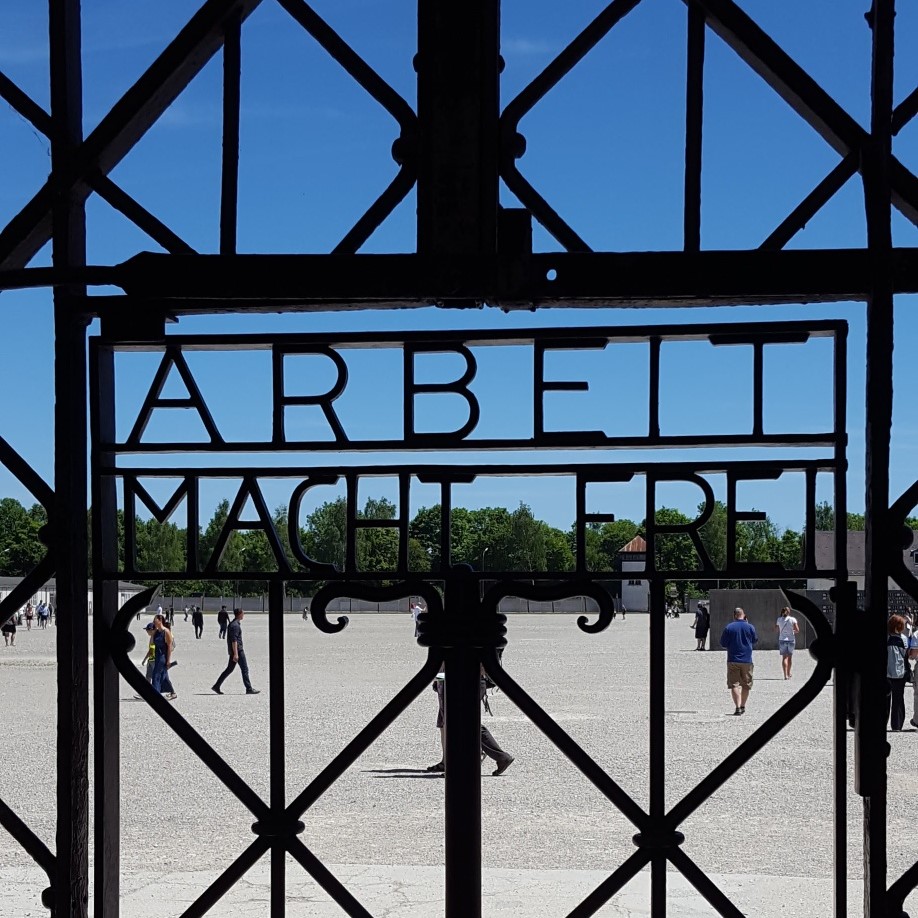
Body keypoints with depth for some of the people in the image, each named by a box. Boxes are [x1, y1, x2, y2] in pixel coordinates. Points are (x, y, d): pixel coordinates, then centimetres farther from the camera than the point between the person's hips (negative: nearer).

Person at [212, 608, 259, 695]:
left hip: (233, 650, 10)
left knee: (229, 669, 12)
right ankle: (249, 689, 0)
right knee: (245, 669, -3)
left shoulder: (232, 624, 15)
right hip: (237, 650, -10)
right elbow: (234, 640, -22)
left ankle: (216, 686, 11)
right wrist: (235, 654, -25)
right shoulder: (235, 625, -17)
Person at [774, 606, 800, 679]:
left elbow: (776, 629, 12)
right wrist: (793, 631, 13)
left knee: (784, 657, -3)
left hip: (782, 640, 0)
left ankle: (785, 674, -17)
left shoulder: (779, 619, 0)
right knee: (790, 657, 16)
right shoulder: (792, 619, -4)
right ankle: (788, 673, 29)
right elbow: (797, 630, -7)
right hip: (791, 639, 0)